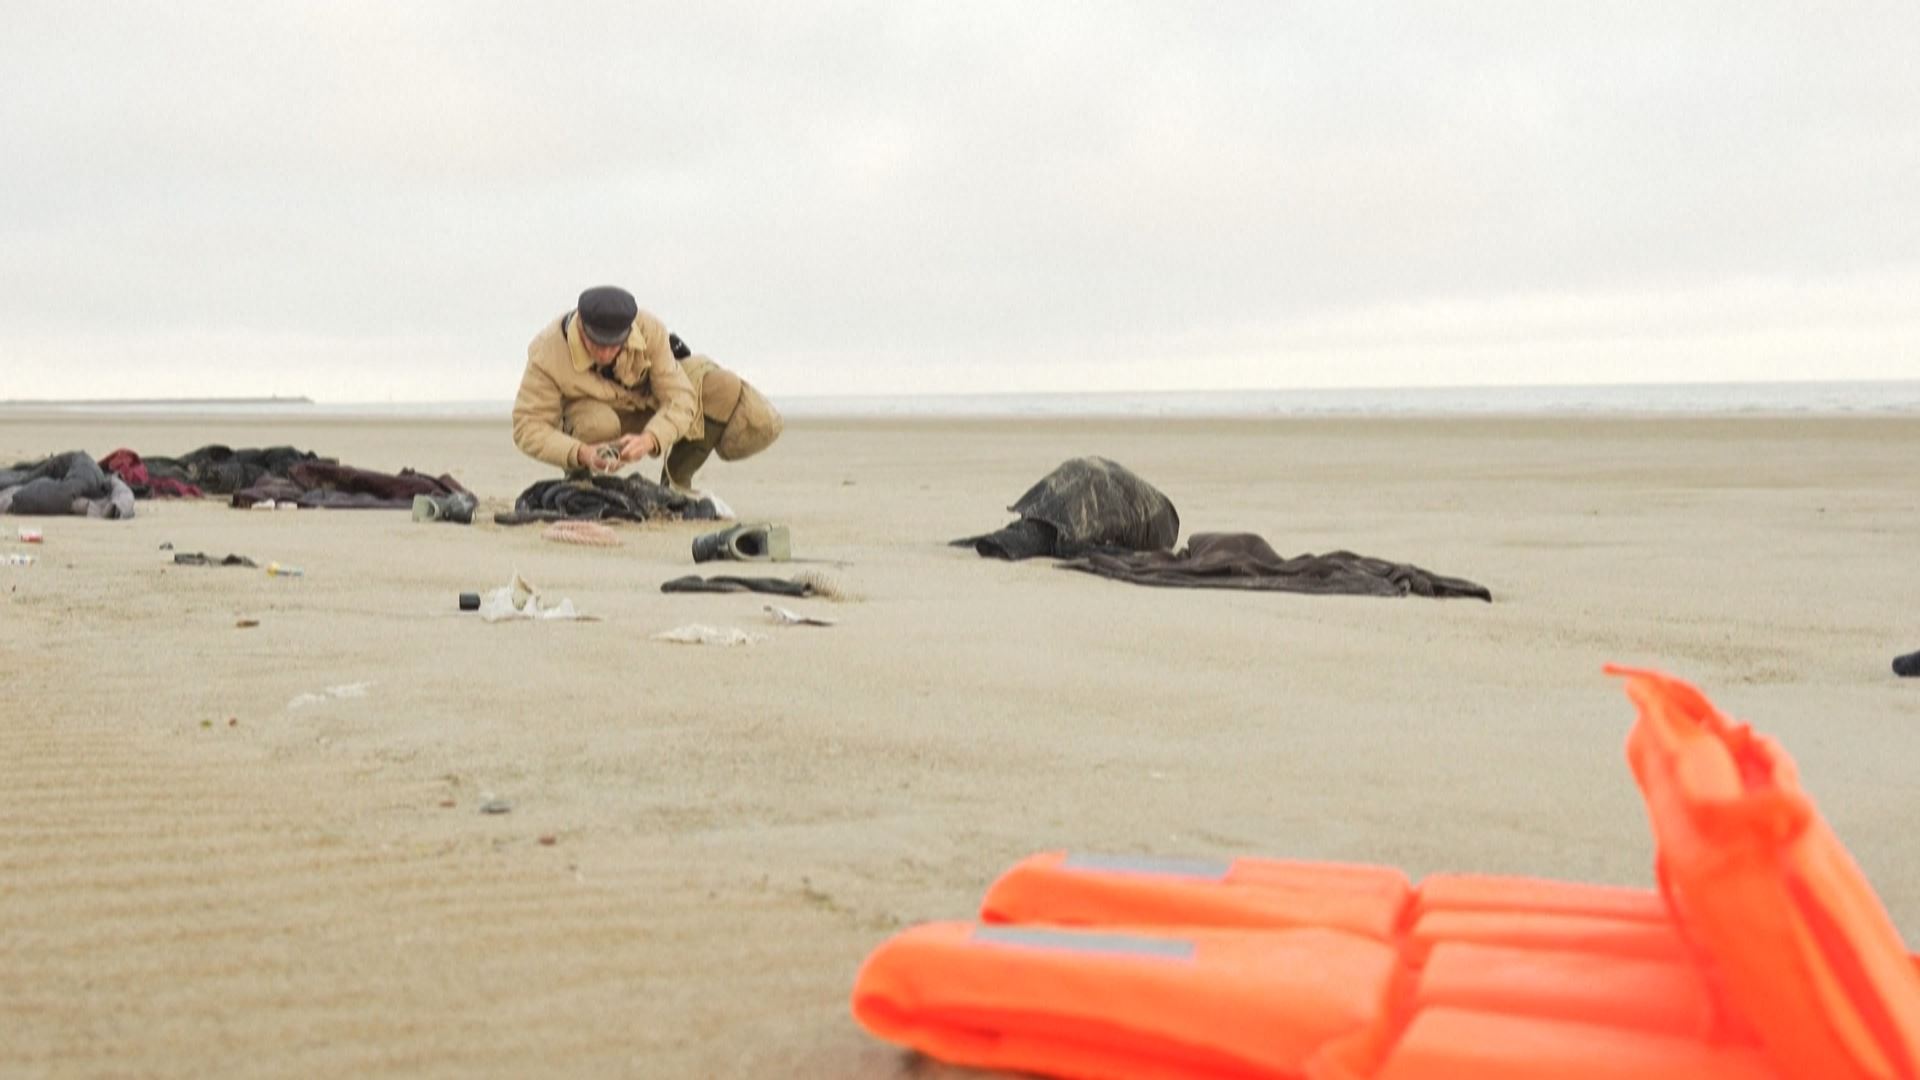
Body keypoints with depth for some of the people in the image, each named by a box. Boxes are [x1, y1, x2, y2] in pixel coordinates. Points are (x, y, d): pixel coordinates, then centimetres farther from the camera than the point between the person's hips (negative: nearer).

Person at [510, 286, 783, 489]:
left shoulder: (647, 329, -32)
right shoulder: (546, 354, -34)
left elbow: (679, 399, -30)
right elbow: (528, 427, -31)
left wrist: (649, 440, -51)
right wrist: (581, 454, -49)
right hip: (599, 407, -2)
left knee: (760, 423, -18)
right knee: (596, 425, -43)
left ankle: (677, 476, 5)